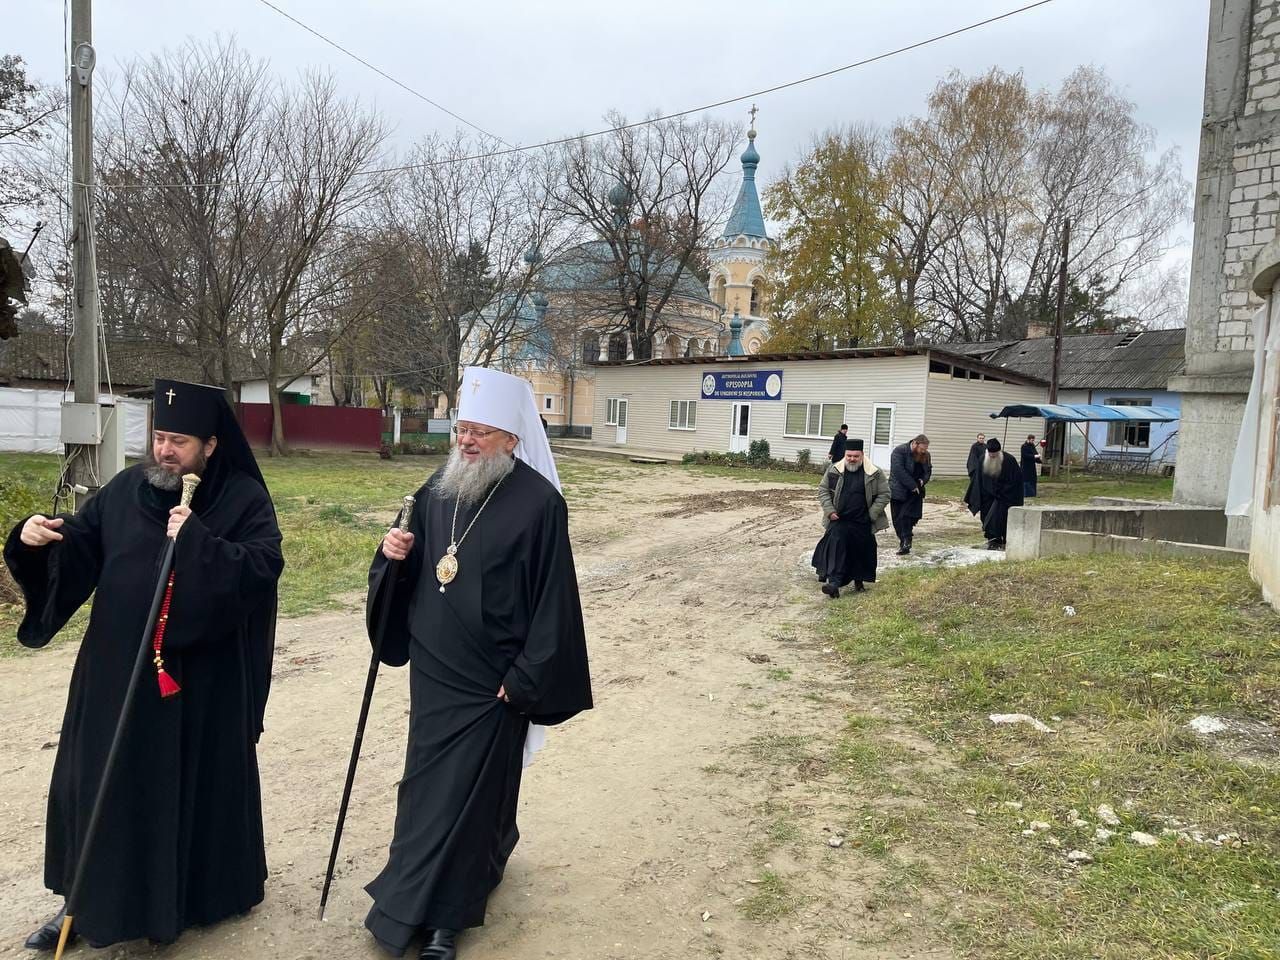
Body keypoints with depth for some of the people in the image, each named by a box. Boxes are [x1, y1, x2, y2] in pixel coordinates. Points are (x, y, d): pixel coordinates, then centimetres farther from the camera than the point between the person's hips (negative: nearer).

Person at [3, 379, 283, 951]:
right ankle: (89, 899, 31)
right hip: (119, 670, 4)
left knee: (195, 784, 9)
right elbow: (77, 547, 7)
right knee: (103, 782, 12)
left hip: (203, 678, -4)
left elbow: (264, 568, -20)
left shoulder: (245, 499, -9)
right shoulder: (126, 489, 4)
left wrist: (197, 541, -28)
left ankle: (197, 893, 31)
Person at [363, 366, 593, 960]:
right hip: (434, 669, 6)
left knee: (462, 790, 5)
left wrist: (524, 679, -14)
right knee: (429, 782, 18)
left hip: (490, 680, -6)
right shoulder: (439, 489, 3)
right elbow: (411, 572, 13)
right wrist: (395, 554, -10)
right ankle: (486, 853, 44)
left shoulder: (538, 503, -16)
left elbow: (553, 599, -14)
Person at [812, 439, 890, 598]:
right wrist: (829, 510, -6)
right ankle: (834, 583, -20)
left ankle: (859, 581, 31)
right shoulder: (834, 470, -1)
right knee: (837, 547, -15)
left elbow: (884, 494, 0)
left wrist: (872, 514, -8)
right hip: (839, 520, 0)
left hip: (863, 523, 0)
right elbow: (823, 490, 6)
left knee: (861, 551, 9)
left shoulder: (875, 473, -5)